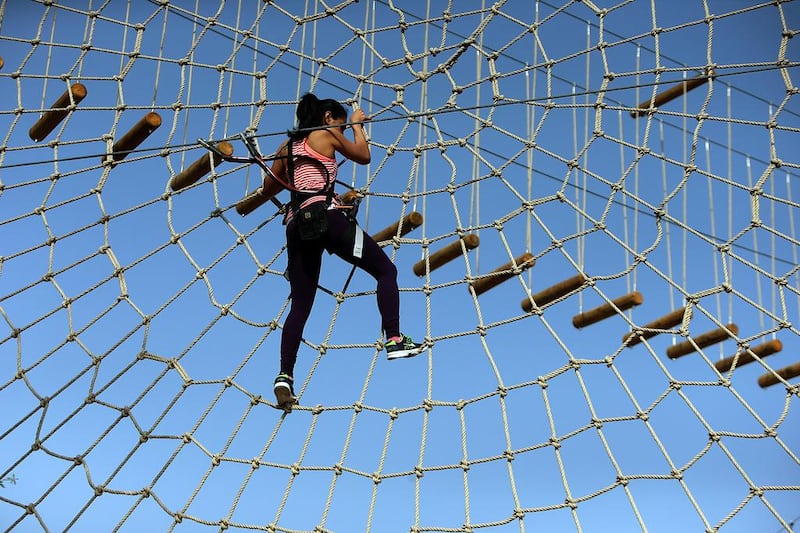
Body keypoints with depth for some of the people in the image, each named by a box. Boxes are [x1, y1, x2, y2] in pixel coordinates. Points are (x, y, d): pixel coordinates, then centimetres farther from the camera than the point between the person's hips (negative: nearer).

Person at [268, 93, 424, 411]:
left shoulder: (288, 144, 24)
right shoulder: (326, 134, 7)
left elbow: (271, 181, 35)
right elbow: (363, 156, 18)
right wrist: (357, 124, 32)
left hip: (297, 224, 6)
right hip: (327, 216, -6)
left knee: (300, 305, 5)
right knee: (386, 270, 5)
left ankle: (285, 376, -7)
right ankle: (394, 340, -8)